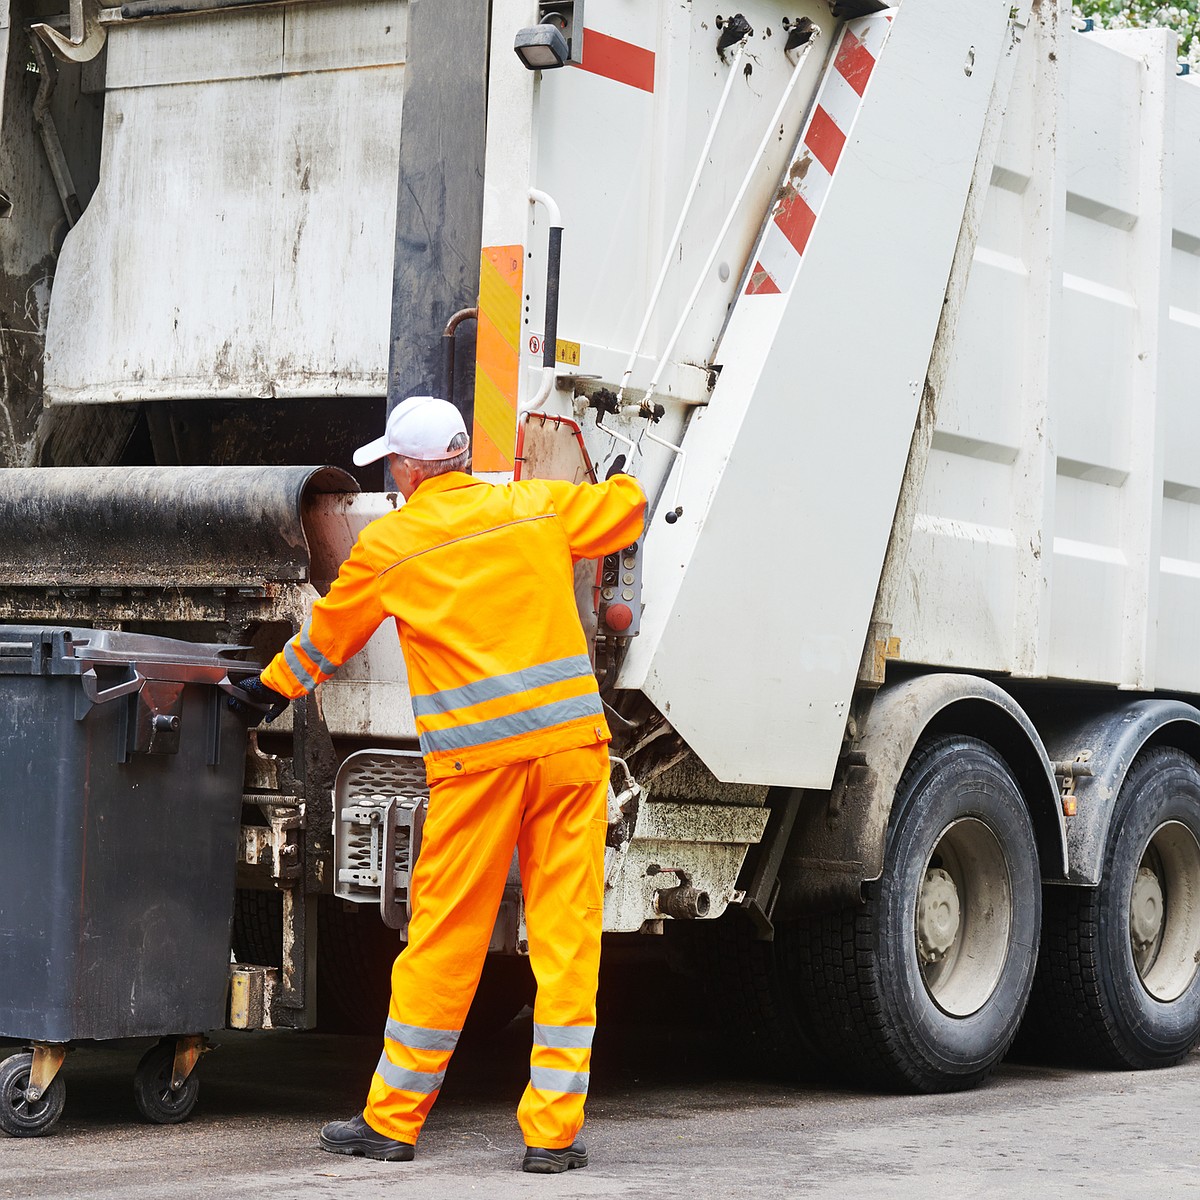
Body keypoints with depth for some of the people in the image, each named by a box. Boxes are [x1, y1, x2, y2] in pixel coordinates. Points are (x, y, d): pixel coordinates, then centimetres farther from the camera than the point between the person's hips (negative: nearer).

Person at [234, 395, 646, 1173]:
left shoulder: (386, 545, 5)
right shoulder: (537, 507, 8)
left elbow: (328, 637, 19)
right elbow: (626, 508, 24)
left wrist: (272, 686, 37)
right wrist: (622, 486, 47)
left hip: (475, 758, -2)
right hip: (571, 738, 2)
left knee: (443, 939, 6)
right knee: (567, 934, 4)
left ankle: (392, 1121, 17)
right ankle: (553, 1131, 5)